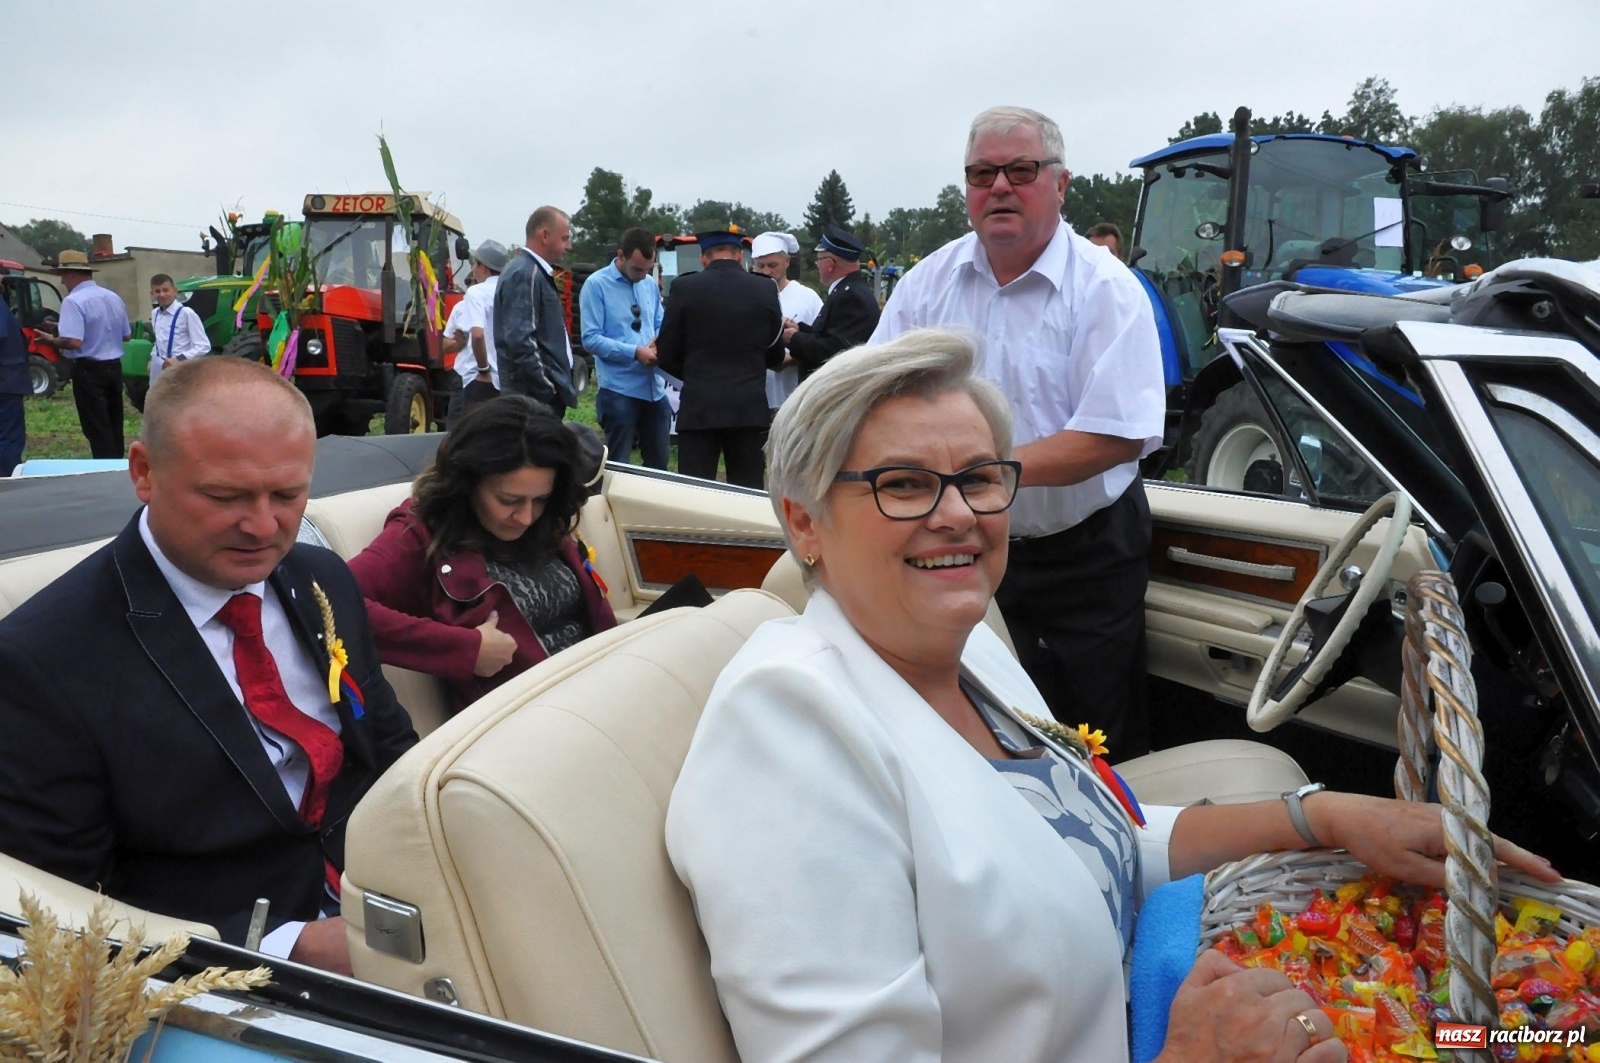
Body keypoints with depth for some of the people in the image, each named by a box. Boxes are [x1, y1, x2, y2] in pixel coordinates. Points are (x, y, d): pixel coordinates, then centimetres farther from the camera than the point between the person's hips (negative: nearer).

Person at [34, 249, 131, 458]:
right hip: (114, 367, 7)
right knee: (114, 426, 15)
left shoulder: (74, 301, -16)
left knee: (97, 430, -1)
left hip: (89, 370, -7)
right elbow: (126, 335, 14)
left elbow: (73, 342, -25)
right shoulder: (114, 298, 8)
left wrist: (51, 341, -8)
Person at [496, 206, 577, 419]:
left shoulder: (533, 272, 17)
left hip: (538, 393, 10)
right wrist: (547, 389, -19)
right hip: (536, 395, -10)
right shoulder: (526, 274, -14)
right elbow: (520, 340, -23)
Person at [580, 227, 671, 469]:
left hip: (654, 388, 6)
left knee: (659, 463, 12)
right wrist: (635, 352, -21)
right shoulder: (597, 285, -7)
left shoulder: (651, 285, 12)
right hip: (619, 390, -6)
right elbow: (591, 339, -13)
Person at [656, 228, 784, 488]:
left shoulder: (684, 287, -3)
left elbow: (666, 355, 1)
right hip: (750, 409, 2)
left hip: (699, 408, -1)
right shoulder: (766, 289, 2)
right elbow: (775, 355, 10)